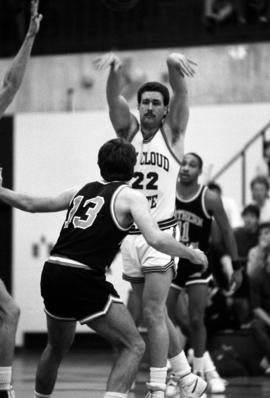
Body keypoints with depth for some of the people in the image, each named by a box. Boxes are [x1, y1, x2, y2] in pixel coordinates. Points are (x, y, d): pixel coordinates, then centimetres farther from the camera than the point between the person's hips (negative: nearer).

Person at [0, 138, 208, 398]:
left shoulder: (83, 190, 20)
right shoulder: (129, 196, 2)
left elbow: (31, 204, 28)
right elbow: (156, 240, -11)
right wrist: (191, 255, 4)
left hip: (52, 272, 7)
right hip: (84, 280, -7)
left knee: (57, 347, 29)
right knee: (133, 347, 2)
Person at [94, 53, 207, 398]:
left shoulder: (172, 133, 2)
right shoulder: (128, 131, 9)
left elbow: (181, 94, -15)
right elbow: (113, 98, -8)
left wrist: (174, 64, -36)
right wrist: (115, 69, -30)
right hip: (130, 236, 5)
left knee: (152, 313, -14)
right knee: (154, 315, 11)